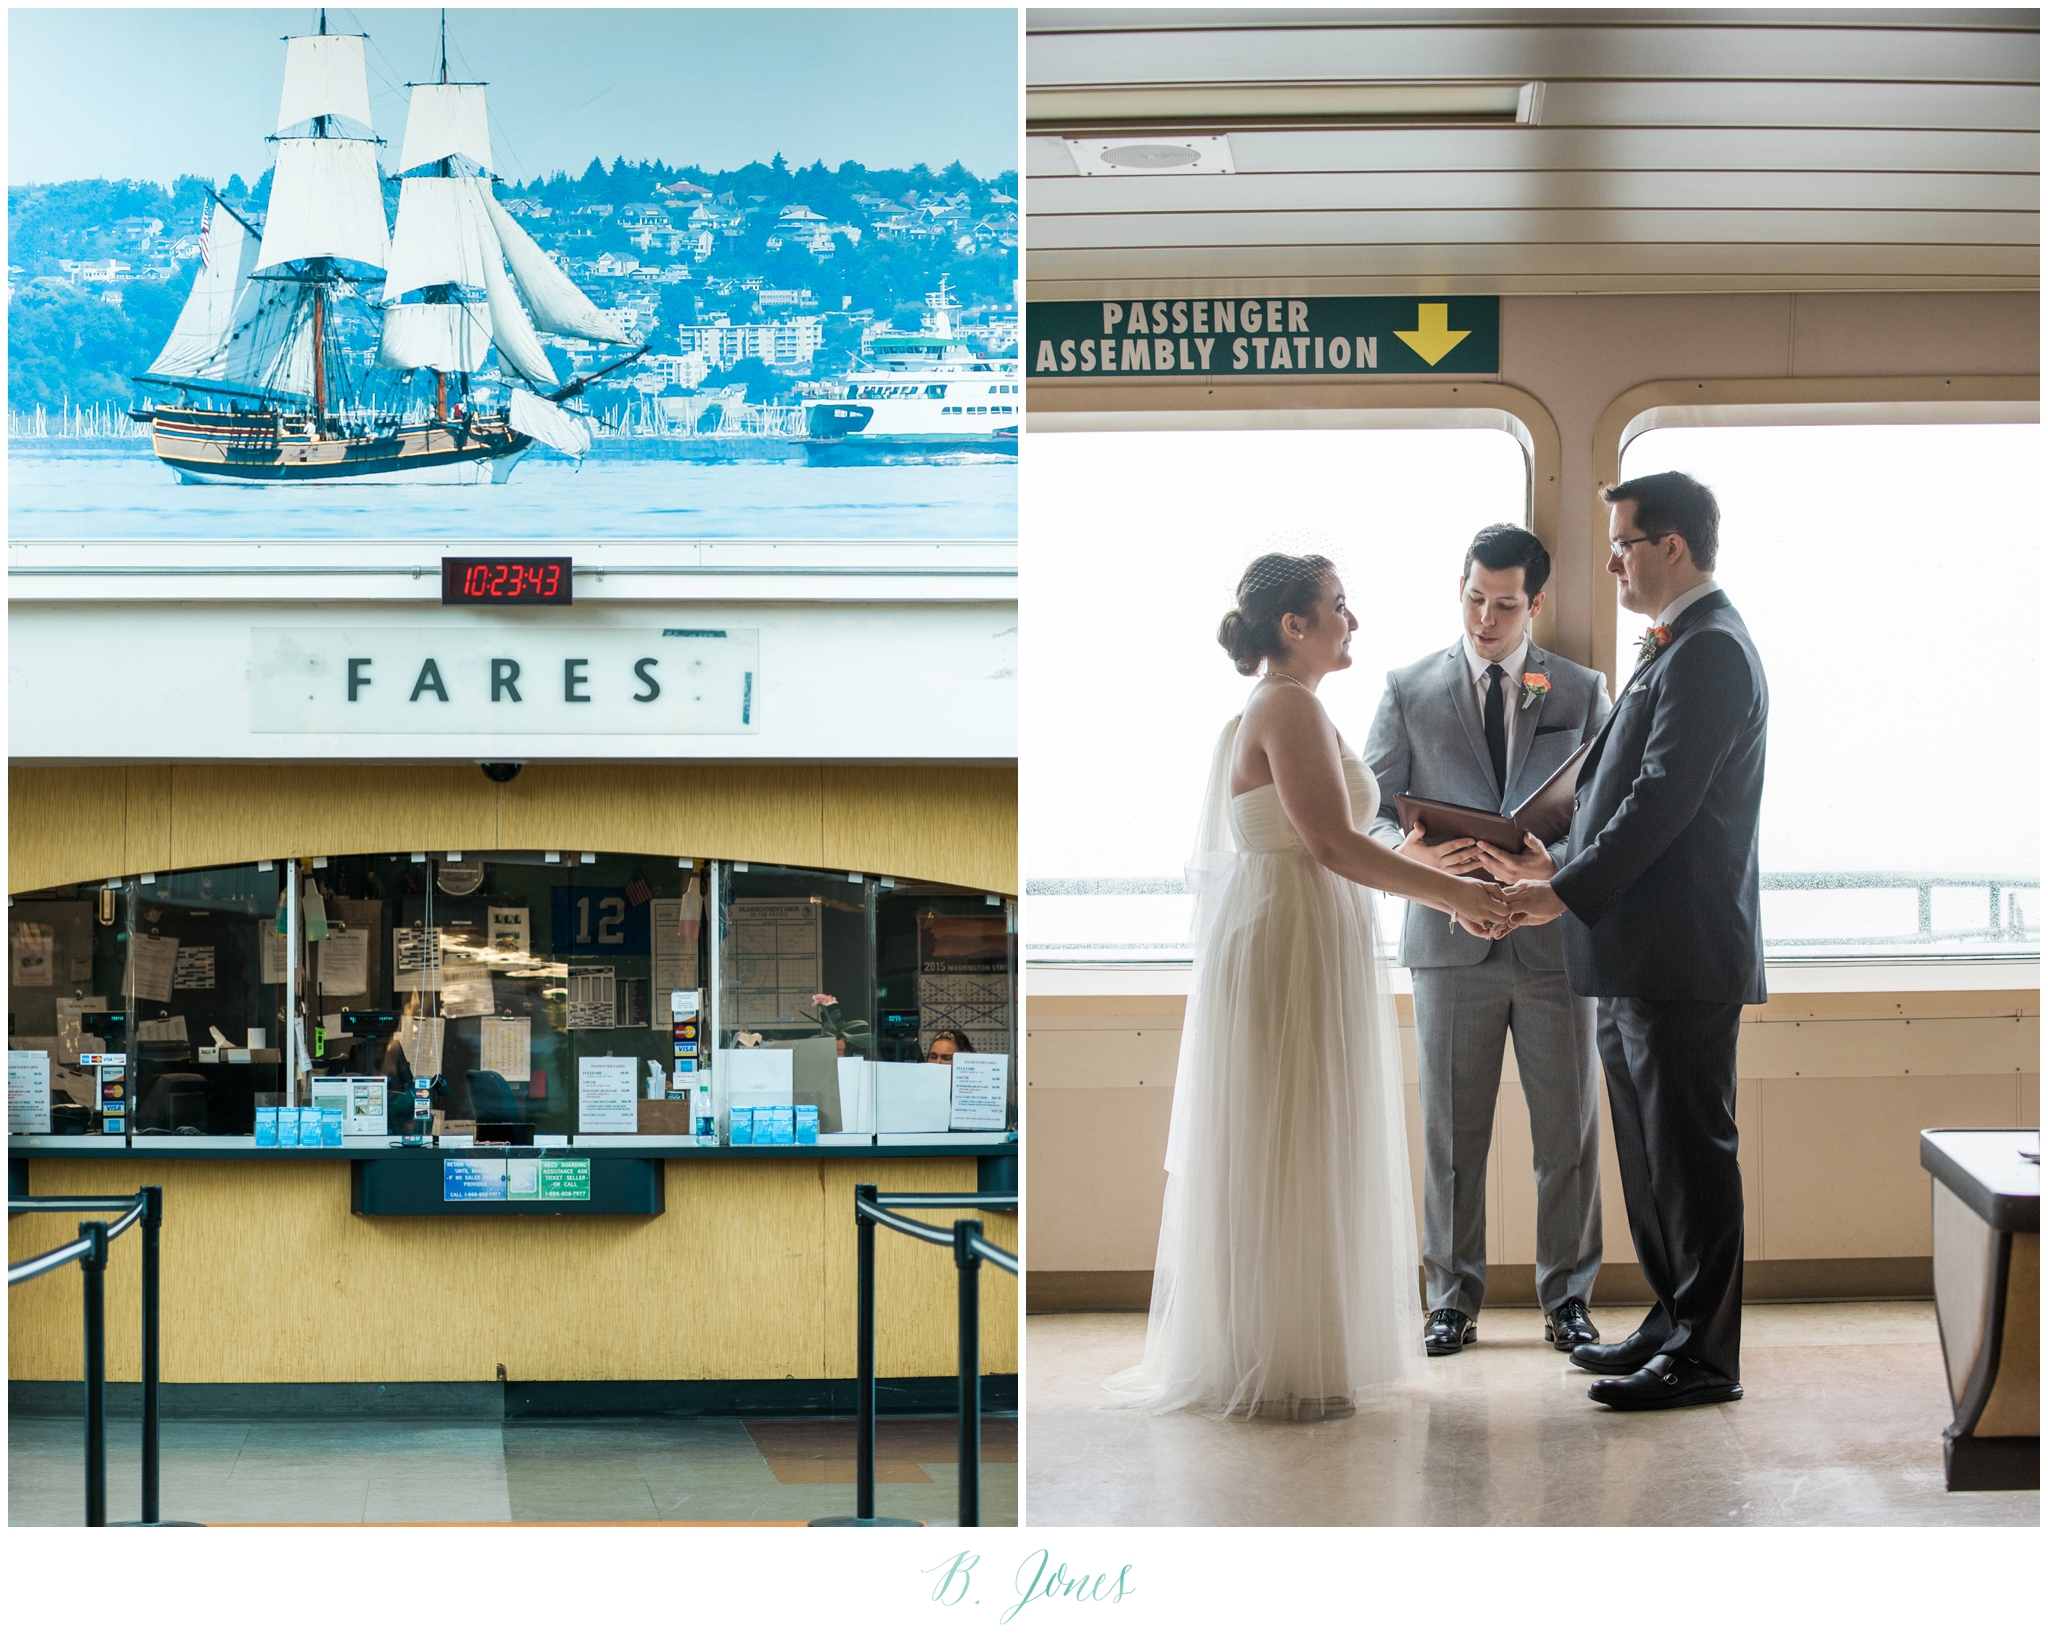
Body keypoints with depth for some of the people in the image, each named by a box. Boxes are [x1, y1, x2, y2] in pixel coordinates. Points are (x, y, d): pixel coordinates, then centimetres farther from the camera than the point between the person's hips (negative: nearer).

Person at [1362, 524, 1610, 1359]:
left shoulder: (1583, 692, 7)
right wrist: (1406, 850, -19)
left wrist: (1554, 866, -17)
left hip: (1554, 937, 0)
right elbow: (1369, 810, 4)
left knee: (1568, 1131, 5)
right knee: (1452, 1131, 4)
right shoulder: (1409, 690, 6)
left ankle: (1567, 1296, 17)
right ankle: (1452, 1298, 14)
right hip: (1451, 939, 0)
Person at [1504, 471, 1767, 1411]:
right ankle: (1674, 1326, 23)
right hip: (1639, 958, 10)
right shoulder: (1677, 647, 19)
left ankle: (1706, 1358, 1)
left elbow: (1663, 797, -21)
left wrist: (1569, 892, -21)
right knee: (1651, 1156, 15)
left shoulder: (1709, 650, -14)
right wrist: (1571, 878, 13)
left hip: (1679, 957, -10)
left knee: (1690, 1156, -5)